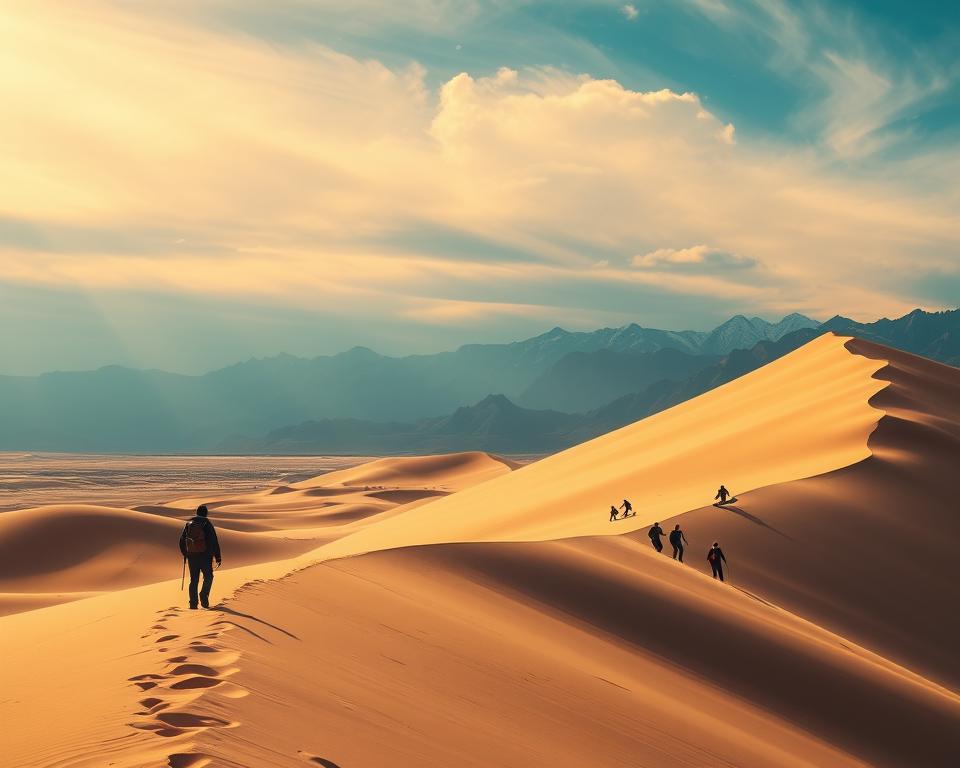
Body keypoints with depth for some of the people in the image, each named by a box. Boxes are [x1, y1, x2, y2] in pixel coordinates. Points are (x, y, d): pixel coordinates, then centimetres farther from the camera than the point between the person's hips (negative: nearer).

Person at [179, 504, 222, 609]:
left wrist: (185, 554, 27)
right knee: (208, 577, 10)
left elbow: (182, 540, 13)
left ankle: (193, 603, 6)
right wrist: (218, 557, -5)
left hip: (191, 555, 4)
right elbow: (214, 541, -10)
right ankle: (204, 595, -12)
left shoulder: (188, 523, 8)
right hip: (205, 556, -4)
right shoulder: (207, 523, -6)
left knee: (194, 580, 10)